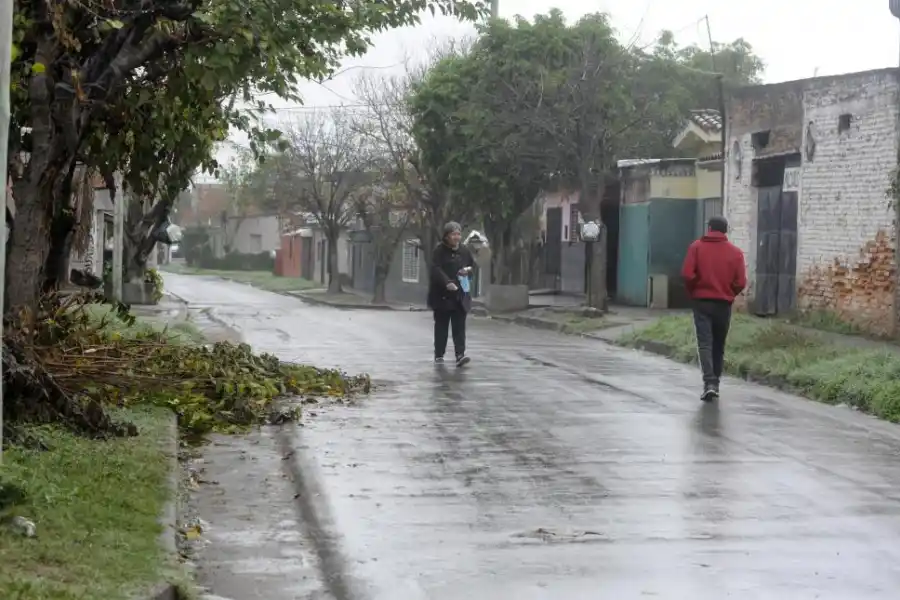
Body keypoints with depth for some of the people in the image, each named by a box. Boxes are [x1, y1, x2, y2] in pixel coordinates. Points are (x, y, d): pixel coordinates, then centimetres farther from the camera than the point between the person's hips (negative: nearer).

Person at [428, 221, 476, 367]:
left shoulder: (464, 251, 10)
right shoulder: (439, 251, -8)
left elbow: (473, 265, 24)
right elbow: (436, 269, -19)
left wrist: (469, 269, -1)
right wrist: (447, 282, -33)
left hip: (460, 296, 4)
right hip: (442, 295, -4)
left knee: (459, 326, -5)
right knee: (441, 326, 6)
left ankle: (460, 355, -12)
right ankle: (439, 355, 15)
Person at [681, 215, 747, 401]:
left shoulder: (696, 247, -2)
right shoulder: (735, 252, 0)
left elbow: (687, 274, -10)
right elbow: (740, 282, -3)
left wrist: (693, 292, 7)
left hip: (702, 302, -2)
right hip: (724, 304, 2)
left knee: (704, 343, -6)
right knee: (719, 345, 15)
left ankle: (709, 382, -22)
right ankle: (715, 383, 20)